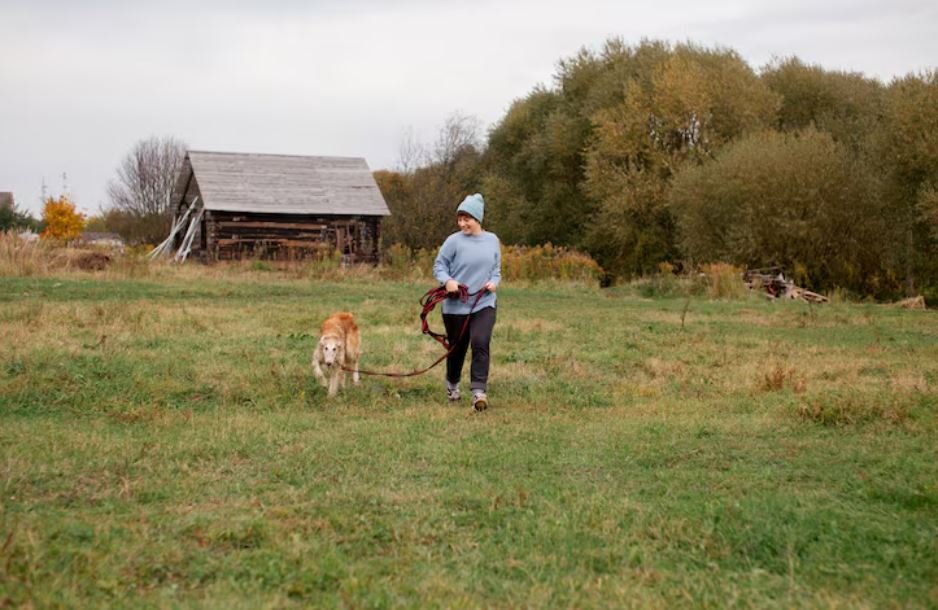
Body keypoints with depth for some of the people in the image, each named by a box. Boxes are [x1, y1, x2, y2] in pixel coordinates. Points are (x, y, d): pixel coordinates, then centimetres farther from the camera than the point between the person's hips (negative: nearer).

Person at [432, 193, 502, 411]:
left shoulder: (492, 240, 4)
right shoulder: (454, 241, -6)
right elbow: (439, 266, -2)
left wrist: (494, 282, -6)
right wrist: (447, 280, -21)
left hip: (484, 304, 1)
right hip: (456, 305, -1)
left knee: (480, 344, -18)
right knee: (457, 348, 12)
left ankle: (478, 392, -18)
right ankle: (452, 384, 38)